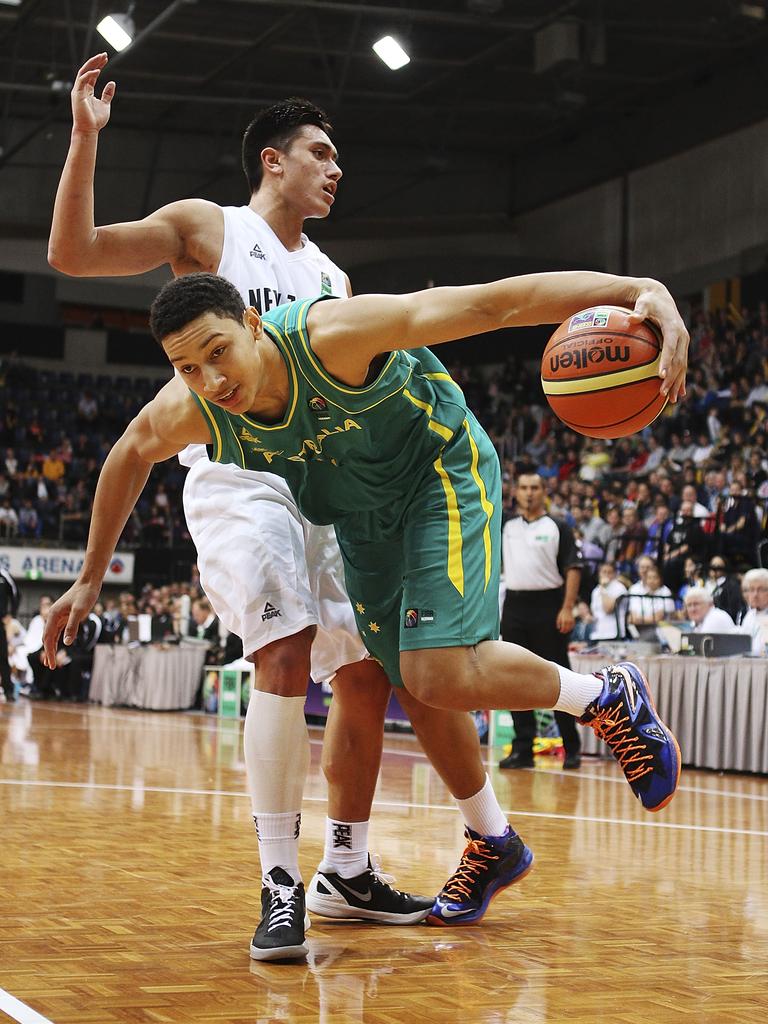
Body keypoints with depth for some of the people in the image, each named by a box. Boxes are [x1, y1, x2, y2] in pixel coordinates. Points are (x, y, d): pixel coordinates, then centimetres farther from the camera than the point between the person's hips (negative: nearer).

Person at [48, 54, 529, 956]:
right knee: (286, 654, -24)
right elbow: (71, 253, -7)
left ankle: (344, 872, 18)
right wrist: (85, 137, -17)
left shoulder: (329, 278, 21)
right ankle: (280, 885, -19)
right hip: (237, 472, -7)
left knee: (366, 673, 4)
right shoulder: (206, 228, 4)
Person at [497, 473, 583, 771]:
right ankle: (522, 749, 7)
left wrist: (568, 609, -14)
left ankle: (572, 748, 8)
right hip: (514, 606, 4)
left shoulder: (558, 528, 0)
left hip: (548, 607, -4)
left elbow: (573, 569, -5)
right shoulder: (506, 526, 12)